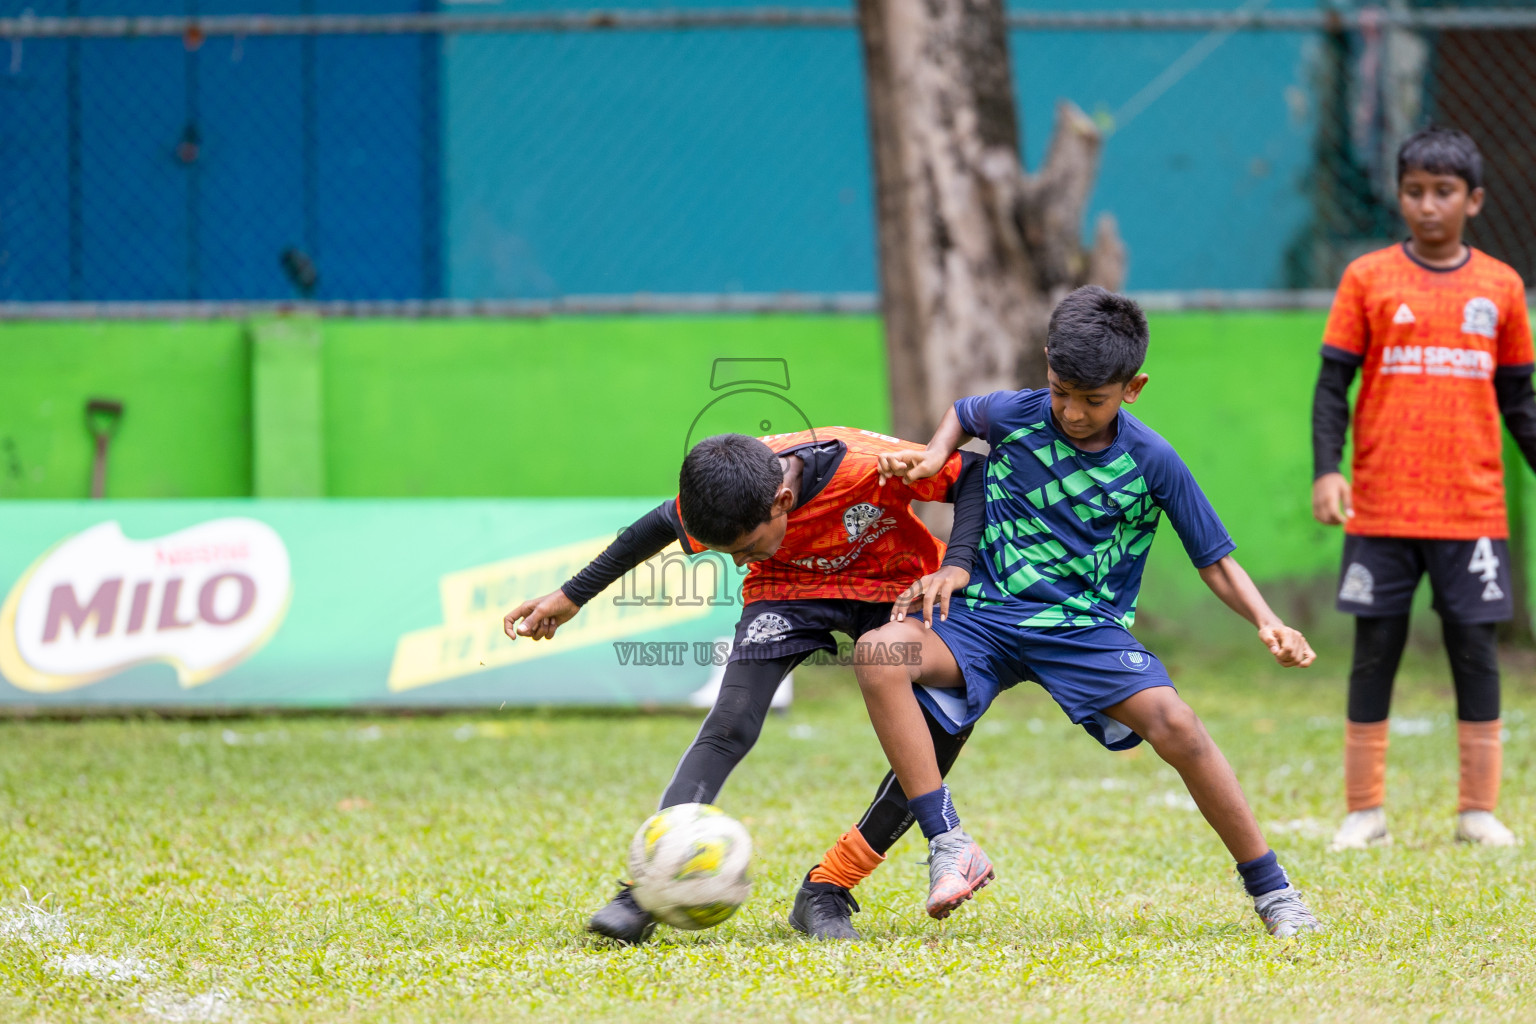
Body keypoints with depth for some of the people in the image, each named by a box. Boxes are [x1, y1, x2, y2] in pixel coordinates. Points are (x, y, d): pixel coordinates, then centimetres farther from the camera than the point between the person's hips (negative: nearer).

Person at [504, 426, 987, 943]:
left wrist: (956, 566, -34)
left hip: (894, 587, -1)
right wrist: (570, 596, 5)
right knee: (729, 725, -21)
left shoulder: (867, 465, -37)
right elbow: (659, 527, 0)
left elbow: (973, 473, -23)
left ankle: (824, 891, -12)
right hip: (787, 588, 1)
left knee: (944, 730, -20)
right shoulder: (718, 498, -24)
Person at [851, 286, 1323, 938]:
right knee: (879, 655, -29)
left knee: (1175, 726, -26)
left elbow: (1215, 561, 0)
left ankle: (1271, 890, -9)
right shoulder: (1015, 417, -4)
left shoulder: (1152, 463, -7)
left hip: (1088, 631, -1)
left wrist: (1267, 623, -17)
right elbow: (963, 414, 22)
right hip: (986, 616, 1)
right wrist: (934, 457, 1)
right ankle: (948, 845, -27)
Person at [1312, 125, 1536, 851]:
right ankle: (1364, 812, 8)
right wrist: (1325, 470, -12)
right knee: (1374, 652, 2)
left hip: (1473, 509, 1)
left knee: (1476, 652, 1)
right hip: (1381, 509, -1)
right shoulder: (1368, 279, 2)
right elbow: (1332, 383, 1)